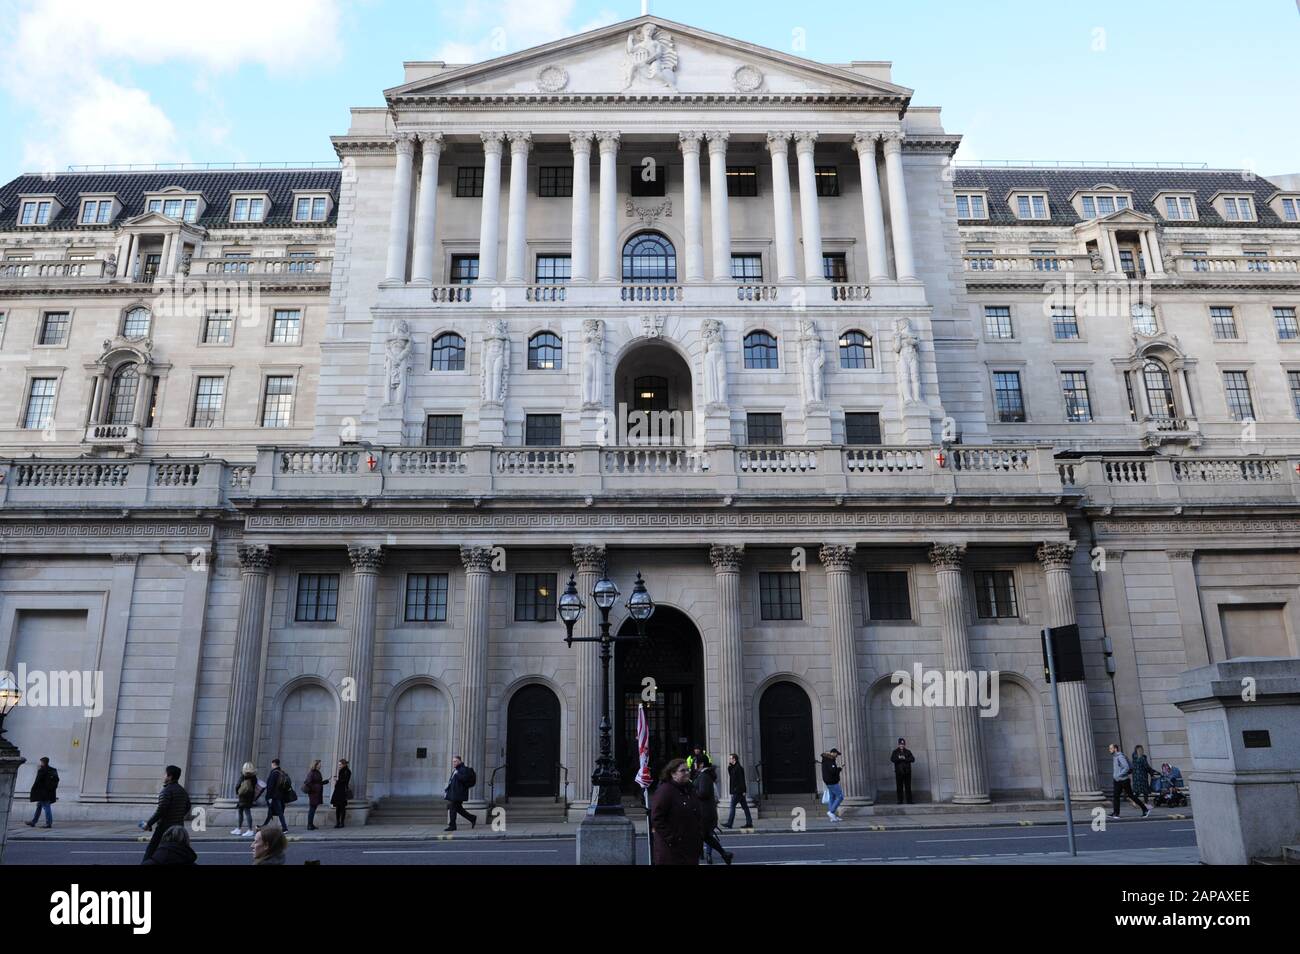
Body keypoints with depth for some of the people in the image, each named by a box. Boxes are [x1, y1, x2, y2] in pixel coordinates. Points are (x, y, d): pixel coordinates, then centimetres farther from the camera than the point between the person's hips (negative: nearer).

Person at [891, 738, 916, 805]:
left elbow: (912, 759, -2)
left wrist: (905, 758, -14)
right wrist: (899, 758, -21)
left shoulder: (908, 751, 12)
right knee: (899, 787, -1)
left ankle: (909, 801, 5)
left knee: (908, 787, 0)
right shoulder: (895, 752, 9)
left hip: (907, 772, 1)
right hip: (899, 772, -1)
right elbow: (892, 759, -6)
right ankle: (900, 801, 3)